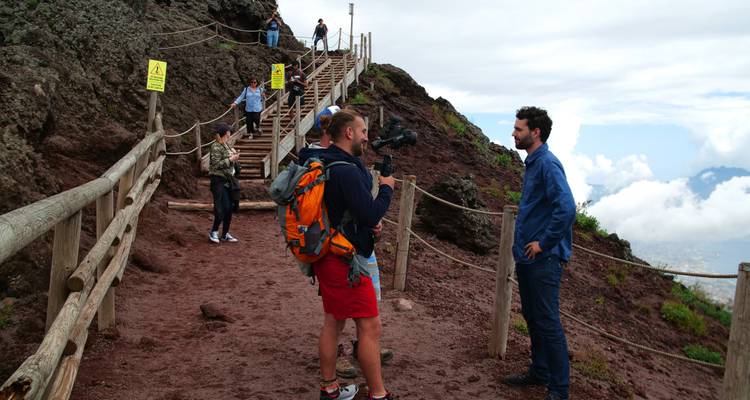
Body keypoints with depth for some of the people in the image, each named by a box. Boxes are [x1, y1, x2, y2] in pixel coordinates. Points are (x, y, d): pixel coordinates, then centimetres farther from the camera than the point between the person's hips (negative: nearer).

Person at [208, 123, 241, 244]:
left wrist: (234, 155, 6)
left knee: (229, 208, 9)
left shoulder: (225, 145, 13)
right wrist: (231, 159, -17)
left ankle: (225, 234, 18)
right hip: (218, 181, -8)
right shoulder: (216, 147, -12)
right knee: (222, 209, -8)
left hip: (227, 180, 9)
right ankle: (213, 232, 8)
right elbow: (217, 164, -19)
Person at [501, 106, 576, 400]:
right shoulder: (532, 163, 12)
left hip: (543, 259, -10)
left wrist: (544, 243, -21)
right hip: (527, 256, 10)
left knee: (548, 323, -1)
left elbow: (566, 208, -29)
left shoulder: (548, 164, -17)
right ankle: (539, 372, 35)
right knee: (532, 318, 19)